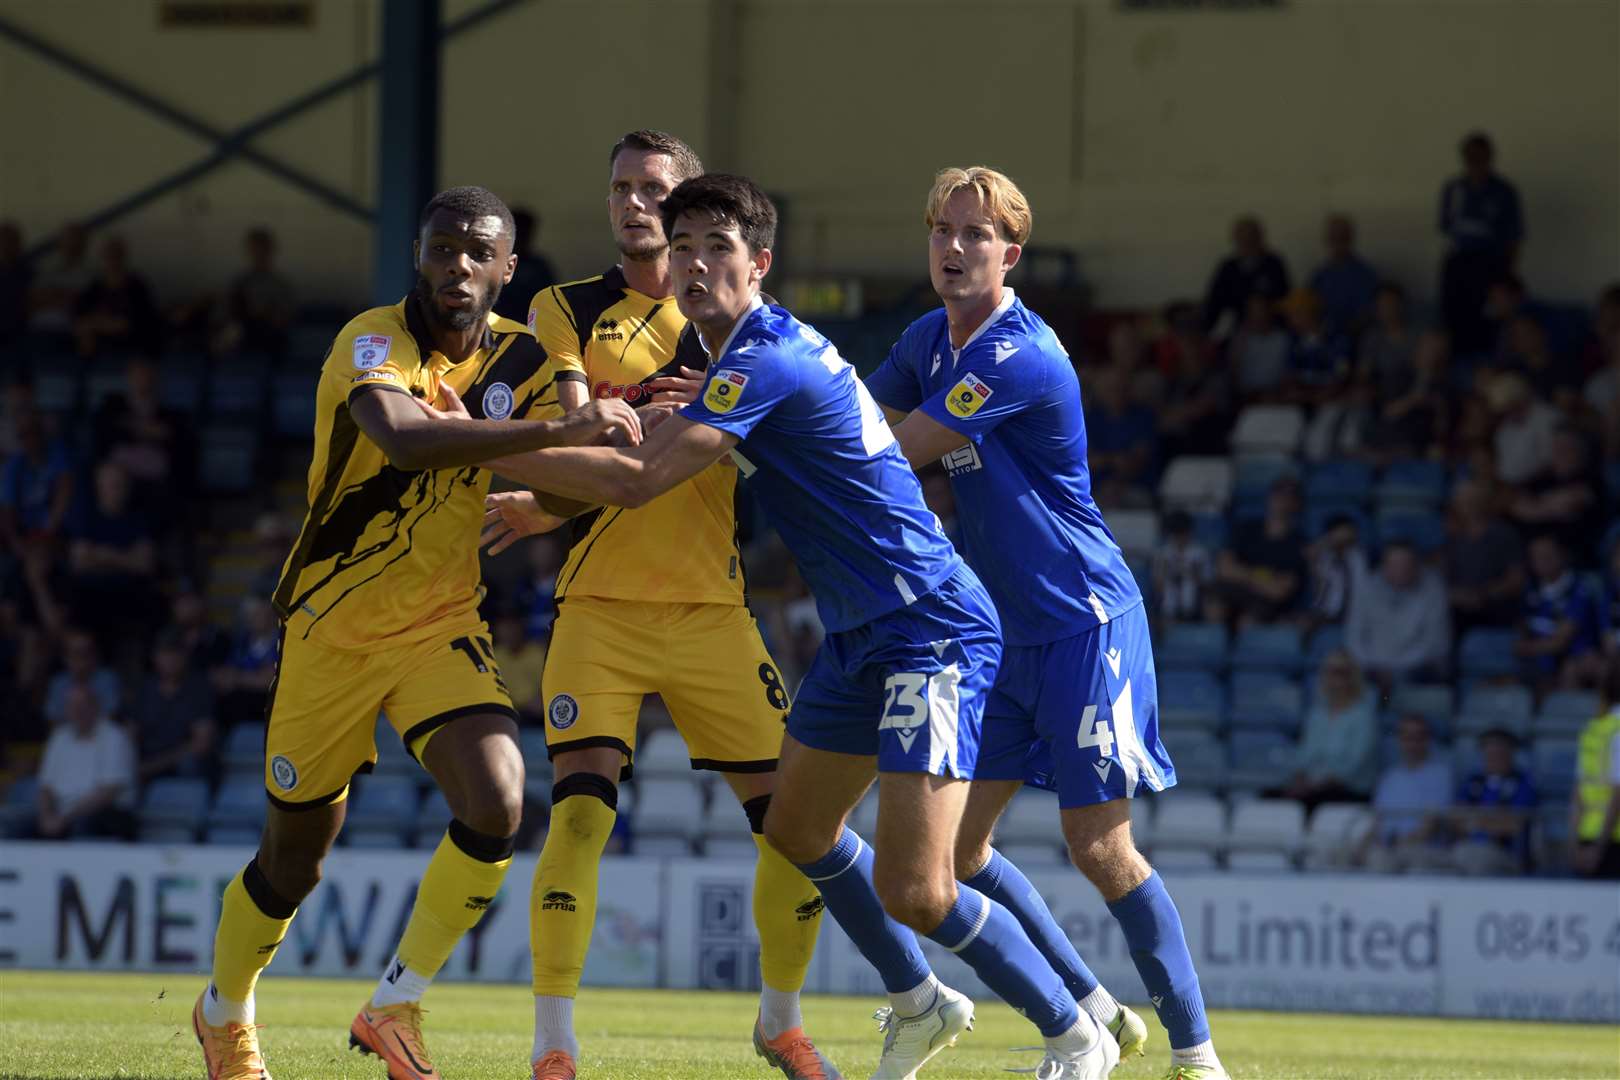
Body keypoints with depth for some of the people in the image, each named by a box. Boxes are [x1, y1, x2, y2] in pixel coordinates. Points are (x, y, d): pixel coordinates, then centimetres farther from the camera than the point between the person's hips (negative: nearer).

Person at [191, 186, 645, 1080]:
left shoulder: (519, 357, -2)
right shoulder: (374, 343, -20)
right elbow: (404, 439, -40)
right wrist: (554, 431, -46)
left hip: (442, 624, 4)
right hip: (334, 628, -4)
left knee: (496, 804, -21)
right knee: (294, 856, 7)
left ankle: (392, 1008, -4)